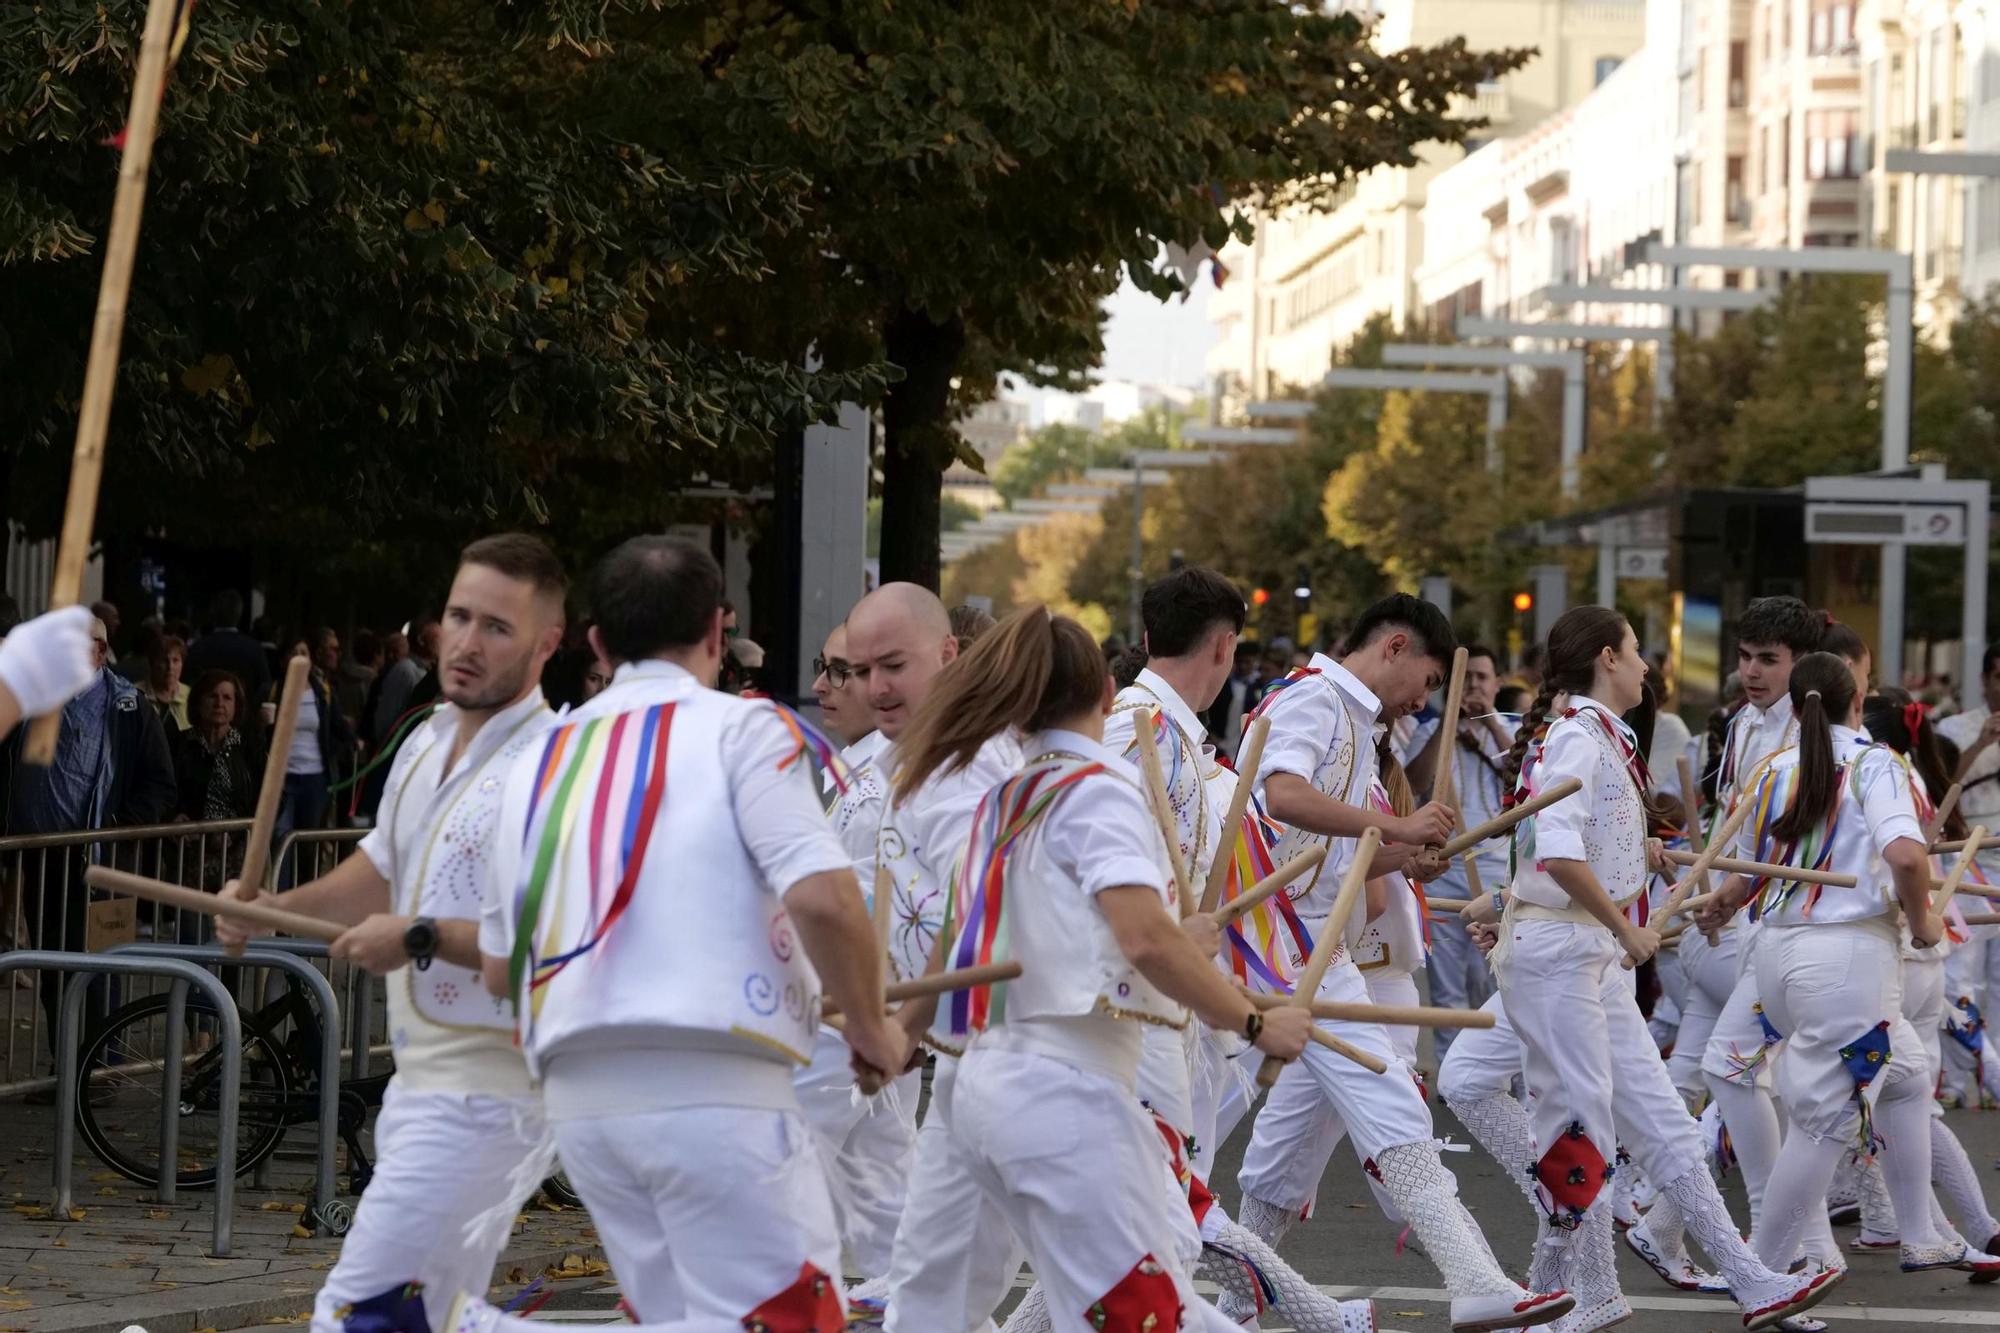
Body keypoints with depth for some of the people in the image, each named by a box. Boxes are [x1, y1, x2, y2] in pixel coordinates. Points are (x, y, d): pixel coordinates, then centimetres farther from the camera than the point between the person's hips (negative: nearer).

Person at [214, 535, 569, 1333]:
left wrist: (423, 937, -24)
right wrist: (274, 909, 13)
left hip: (485, 1093, -10)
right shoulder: (427, 742, 12)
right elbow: (385, 868, 28)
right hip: (420, 1079, 10)